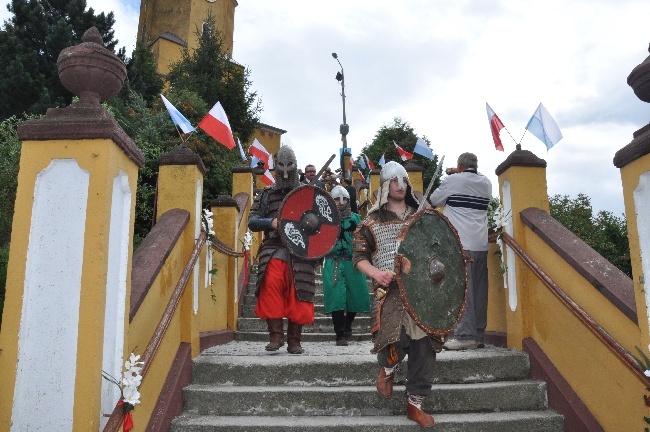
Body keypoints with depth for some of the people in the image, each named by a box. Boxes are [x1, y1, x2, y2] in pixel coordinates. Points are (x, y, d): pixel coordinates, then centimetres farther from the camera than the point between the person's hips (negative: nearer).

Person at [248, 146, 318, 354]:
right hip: (274, 250, 0)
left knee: (298, 297, -3)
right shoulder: (267, 194, 15)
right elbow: (252, 221, 8)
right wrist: (272, 223, -11)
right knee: (271, 285, -21)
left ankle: (294, 340, 10)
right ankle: (275, 335, -8)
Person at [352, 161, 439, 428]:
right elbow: (358, 256, 2)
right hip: (390, 291, -3)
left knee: (424, 346, 3)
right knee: (395, 342, -17)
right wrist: (375, 273, -16)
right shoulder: (372, 221, 5)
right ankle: (387, 368, 22)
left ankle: (415, 404, 21)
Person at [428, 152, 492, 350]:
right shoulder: (486, 183, 13)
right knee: (479, 290, 8)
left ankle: (465, 335, -8)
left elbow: (434, 200, 10)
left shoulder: (453, 180, -2)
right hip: (481, 244, 6)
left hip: (460, 244, -6)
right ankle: (479, 335, 13)